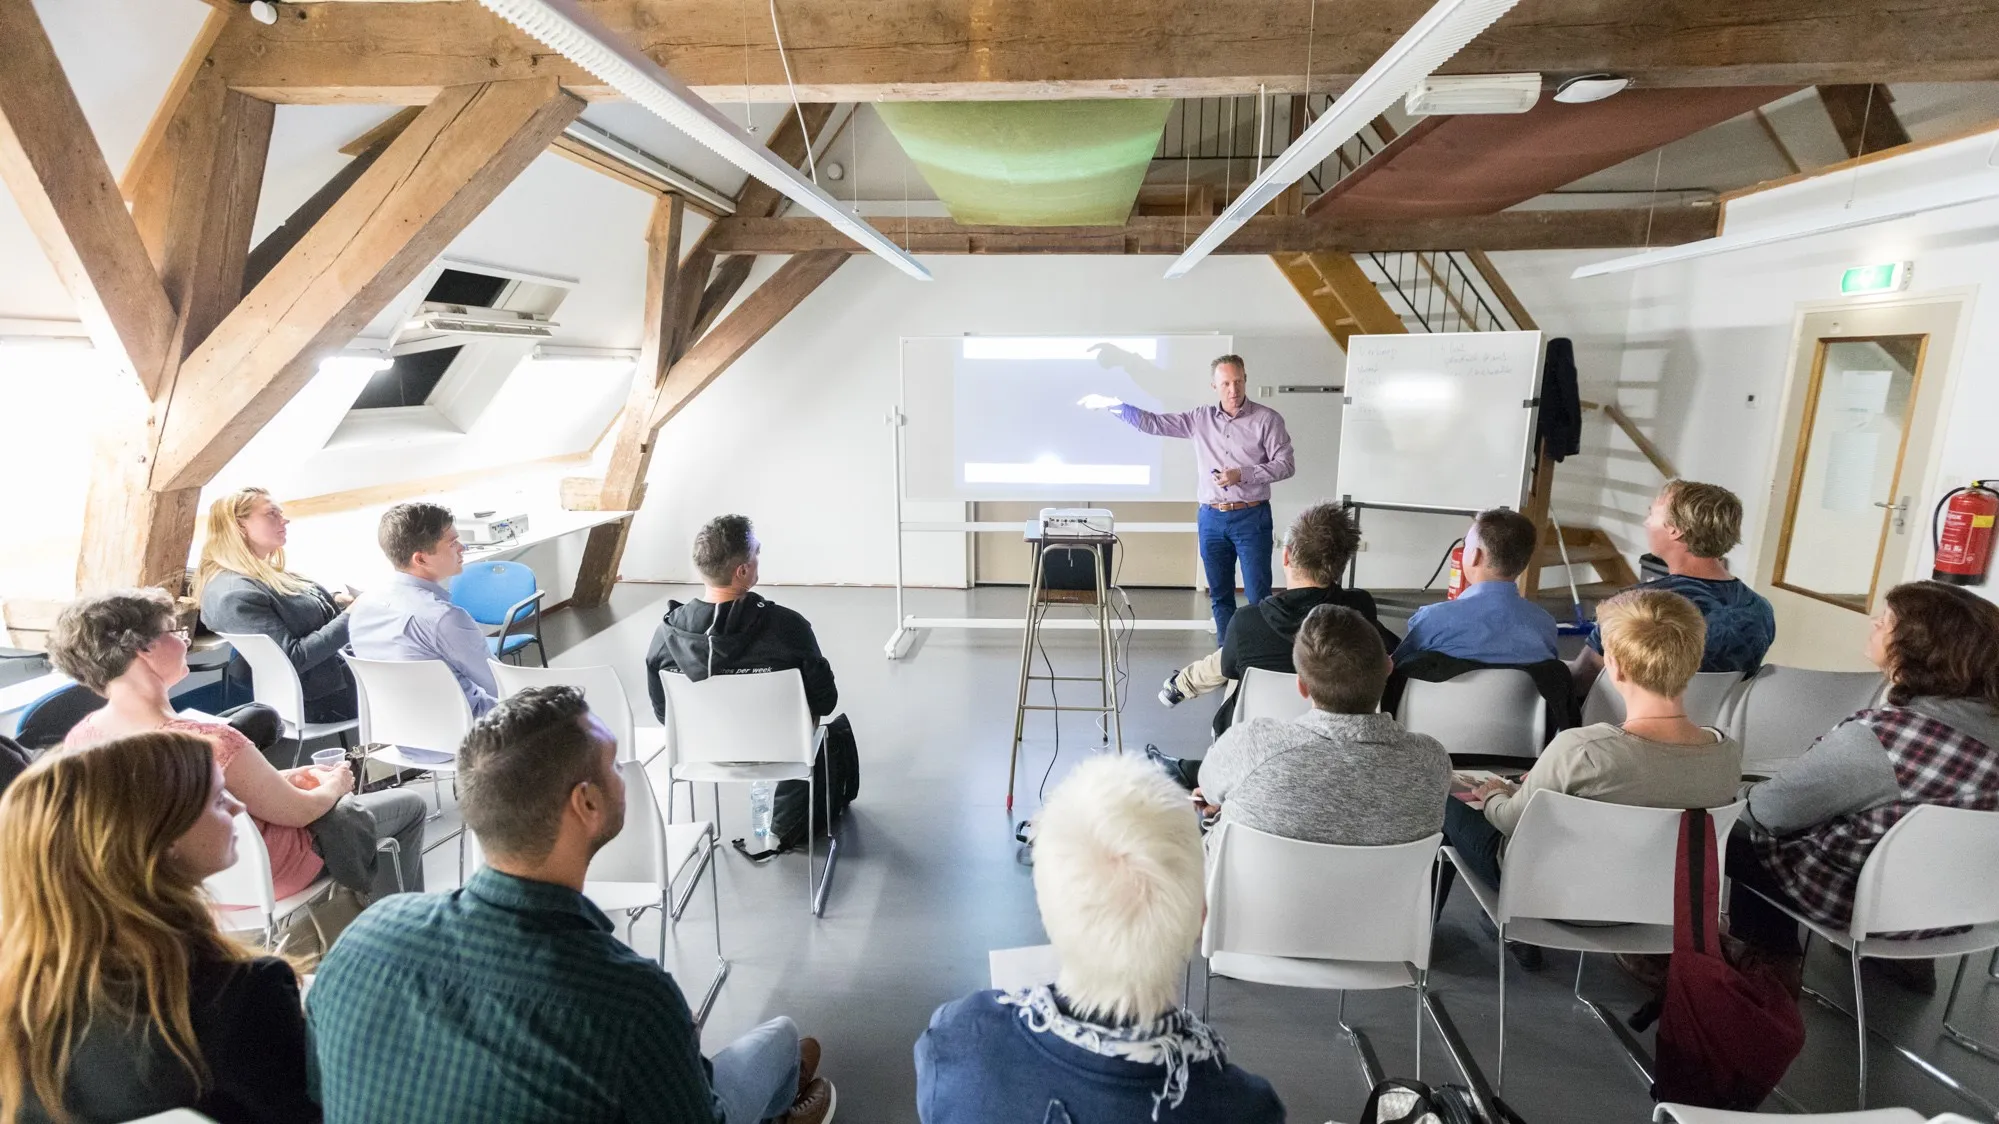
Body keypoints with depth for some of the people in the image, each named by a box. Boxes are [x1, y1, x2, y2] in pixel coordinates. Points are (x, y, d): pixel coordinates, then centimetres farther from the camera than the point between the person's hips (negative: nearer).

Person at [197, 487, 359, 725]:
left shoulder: (264, 575, 9)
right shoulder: (233, 593, -21)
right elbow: (293, 658, -25)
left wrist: (334, 603, 0)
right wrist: (349, 618, -20)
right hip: (322, 700, -9)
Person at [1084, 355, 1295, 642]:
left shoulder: (1267, 419, -4)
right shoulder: (1200, 419, 6)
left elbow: (1286, 465, -5)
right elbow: (1153, 422, 7)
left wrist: (1242, 475, -17)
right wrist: (1112, 405, 1)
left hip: (1251, 518, -4)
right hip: (1212, 518, 4)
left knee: (1258, 595, -3)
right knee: (1220, 595, 10)